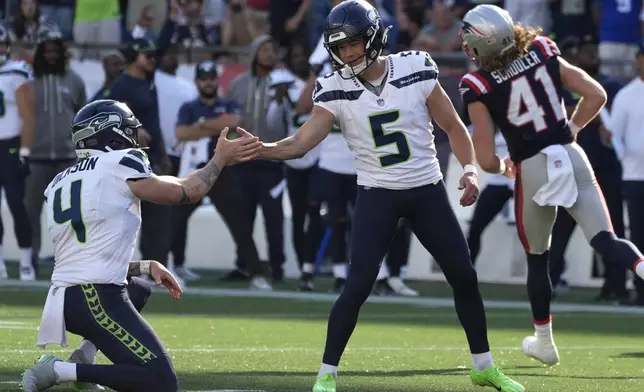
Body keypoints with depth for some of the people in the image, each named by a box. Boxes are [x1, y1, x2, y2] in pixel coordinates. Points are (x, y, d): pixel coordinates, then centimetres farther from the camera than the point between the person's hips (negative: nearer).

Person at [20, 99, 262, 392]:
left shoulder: (60, 184, 19)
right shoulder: (120, 164, -3)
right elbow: (187, 192, 6)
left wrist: (147, 267, 20)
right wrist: (221, 158, 21)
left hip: (62, 297, 8)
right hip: (98, 300, -8)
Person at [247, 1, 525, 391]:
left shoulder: (416, 70, -8)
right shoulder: (336, 90, -9)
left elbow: (453, 126, 2)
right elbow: (300, 143, -15)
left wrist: (471, 168, -11)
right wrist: (258, 149, -33)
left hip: (428, 190, 2)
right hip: (377, 196, -2)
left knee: (464, 276, 7)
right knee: (358, 285, -14)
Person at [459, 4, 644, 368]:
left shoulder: (479, 86, -10)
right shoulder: (544, 54, 1)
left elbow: (486, 160, -10)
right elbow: (596, 95, 2)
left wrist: (502, 167, 13)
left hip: (532, 170, -2)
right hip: (571, 157, 2)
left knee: (537, 258, 18)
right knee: (606, 241, 0)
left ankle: (544, 341, 33)